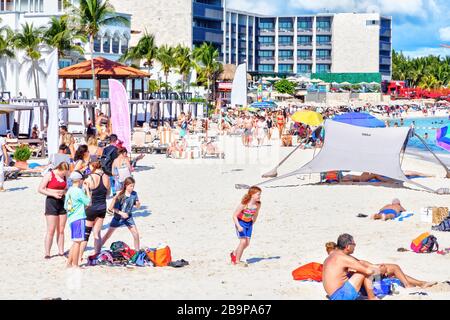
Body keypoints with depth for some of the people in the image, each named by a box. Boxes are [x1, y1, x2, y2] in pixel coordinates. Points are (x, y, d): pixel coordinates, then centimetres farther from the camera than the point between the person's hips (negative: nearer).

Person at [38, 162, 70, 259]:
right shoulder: (49, 175, -8)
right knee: (51, 230, -8)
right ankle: (47, 253, -4)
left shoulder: (64, 176, 10)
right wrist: (53, 194, -18)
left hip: (62, 202, 6)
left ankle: (61, 251, 13)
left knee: (61, 230, 8)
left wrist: (64, 192, 0)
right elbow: (40, 189, -10)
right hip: (51, 202, -6)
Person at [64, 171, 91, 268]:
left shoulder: (69, 191, 12)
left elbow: (65, 206, 17)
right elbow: (88, 202, -6)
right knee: (77, 242, -5)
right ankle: (75, 265, -4)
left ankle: (69, 263, 19)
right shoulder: (78, 191, -13)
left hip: (71, 218, 9)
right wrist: (87, 191, 4)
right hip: (79, 218, -9)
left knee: (76, 242, 17)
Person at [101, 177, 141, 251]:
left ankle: (137, 251, 8)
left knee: (136, 234, -7)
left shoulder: (134, 194, -10)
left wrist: (138, 203, -23)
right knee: (108, 234, 5)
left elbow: (137, 206, -1)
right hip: (118, 217, -3)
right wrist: (121, 213, -30)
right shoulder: (120, 195, -22)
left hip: (128, 217, 3)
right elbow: (112, 208, -20)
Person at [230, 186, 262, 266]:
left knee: (247, 243, 4)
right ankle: (237, 260, 0)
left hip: (249, 224, 6)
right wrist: (238, 226, -30)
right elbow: (234, 216, -22)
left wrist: (253, 223, 13)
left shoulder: (258, 204, -13)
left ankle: (234, 254, 29)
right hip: (241, 223, -6)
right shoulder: (244, 204, -28)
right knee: (243, 241, -15)